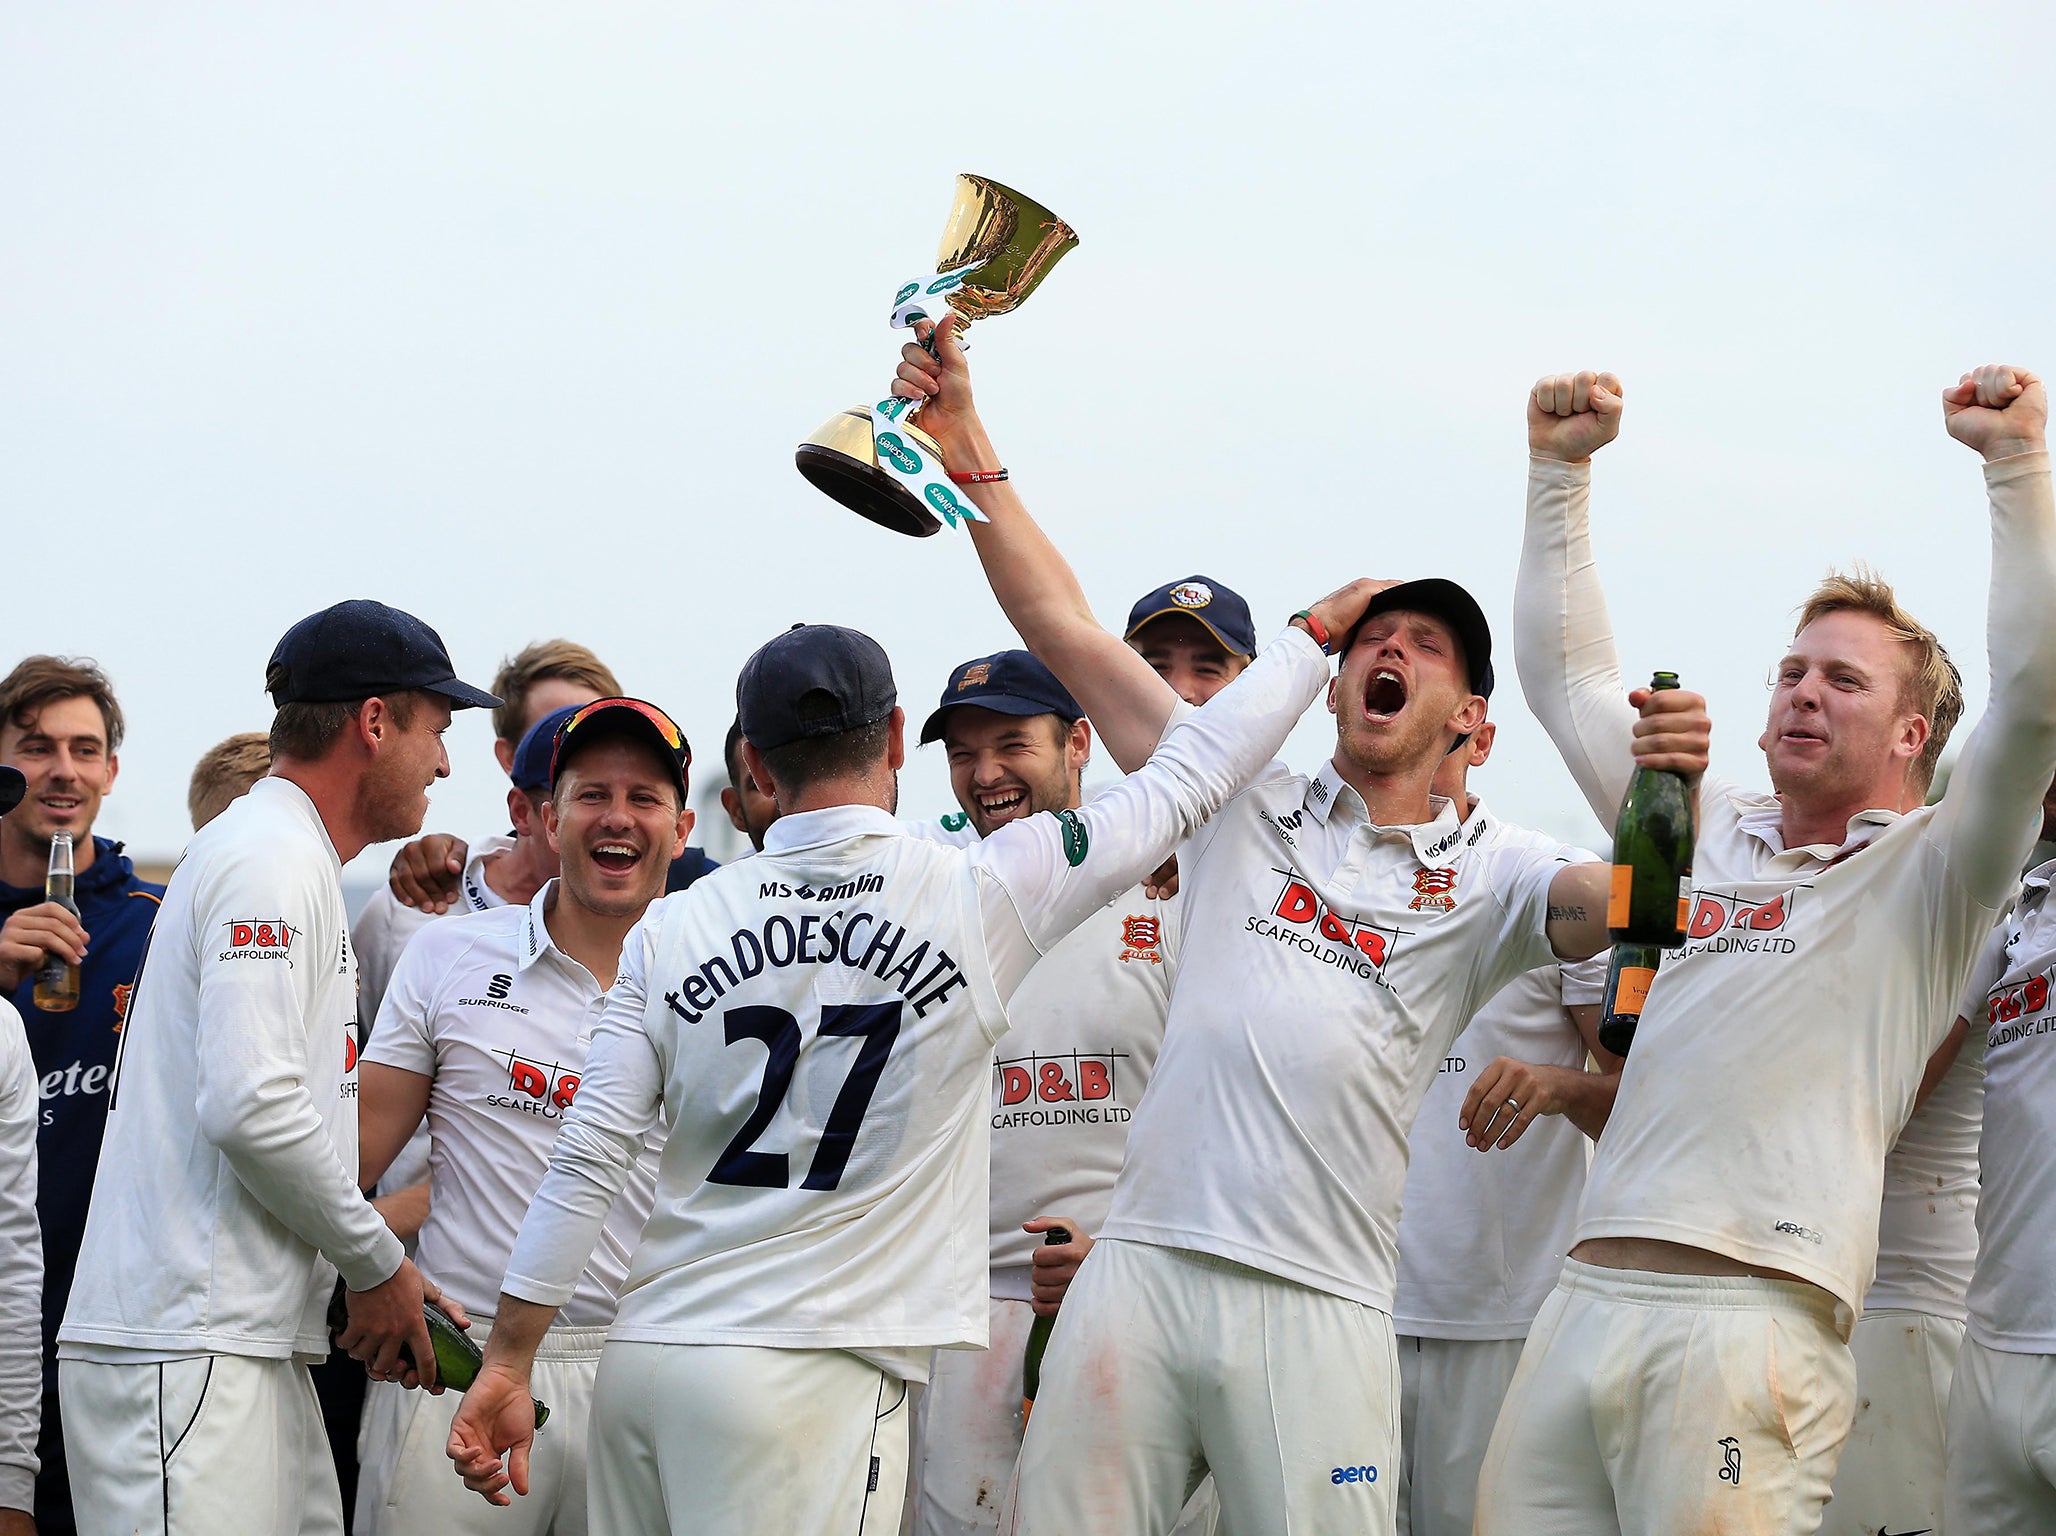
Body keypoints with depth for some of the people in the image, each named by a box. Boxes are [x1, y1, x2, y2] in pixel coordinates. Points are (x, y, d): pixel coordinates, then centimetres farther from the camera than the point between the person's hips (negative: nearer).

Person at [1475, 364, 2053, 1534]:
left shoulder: (1926, 873, 9)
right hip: (1589, 1298, 5)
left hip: (1750, 1322, -5)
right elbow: (1568, 680, 32)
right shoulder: (1706, 834, 25)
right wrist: (1562, 471, 26)